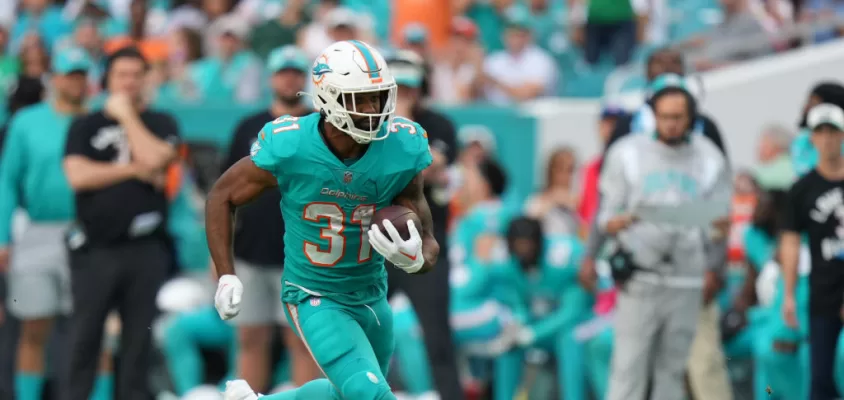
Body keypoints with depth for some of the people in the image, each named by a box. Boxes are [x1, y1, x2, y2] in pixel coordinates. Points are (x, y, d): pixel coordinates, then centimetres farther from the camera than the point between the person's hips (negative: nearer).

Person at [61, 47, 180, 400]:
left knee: (138, 338, 2)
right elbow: (78, 175, -5)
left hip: (145, 248, 1)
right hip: (96, 248, -1)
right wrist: (135, 170, -5)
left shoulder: (160, 124, 11)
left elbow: (154, 158, -9)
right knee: (84, 339, -4)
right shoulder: (85, 126, 11)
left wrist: (126, 114, 0)